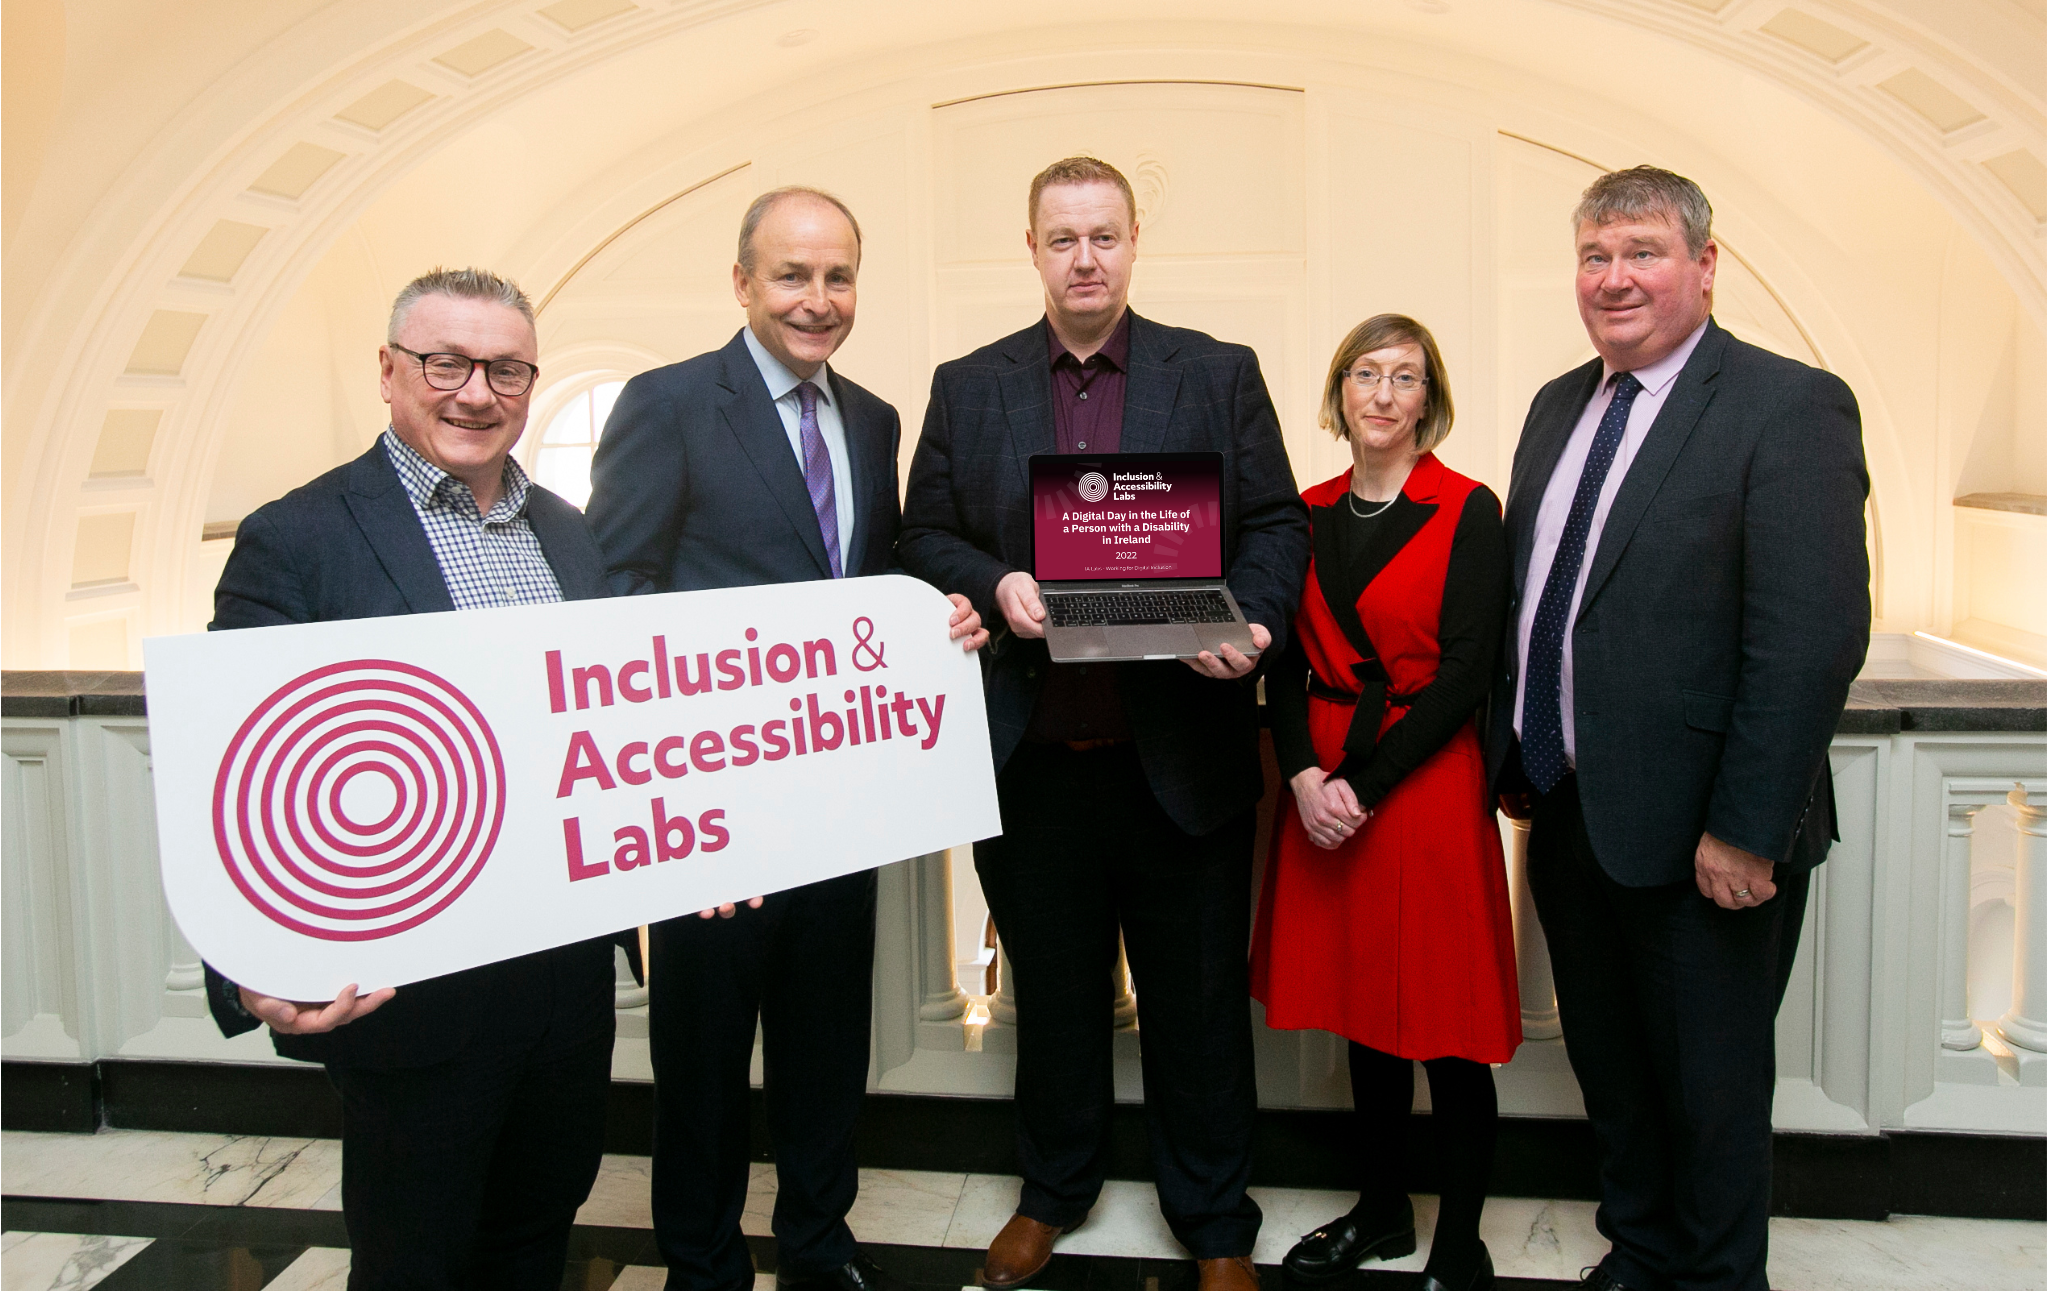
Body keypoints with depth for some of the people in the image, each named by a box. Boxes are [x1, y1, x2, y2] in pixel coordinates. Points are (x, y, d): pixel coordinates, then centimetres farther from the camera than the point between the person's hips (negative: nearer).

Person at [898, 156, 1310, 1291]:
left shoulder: (1220, 375, 4)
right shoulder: (966, 388, 8)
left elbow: (1277, 524, 3)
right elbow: (923, 535, 8)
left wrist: (1252, 623, -16)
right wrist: (992, 586, -12)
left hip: (1181, 748, -1)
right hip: (1032, 755, 2)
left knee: (1199, 1000, 10)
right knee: (1052, 991, 17)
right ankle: (1053, 1191, 39)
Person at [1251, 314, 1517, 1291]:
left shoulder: (1468, 512, -5)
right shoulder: (1309, 514, 8)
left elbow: (1464, 674, -11)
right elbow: (1286, 667, 7)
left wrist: (1364, 785, -15)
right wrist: (1303, 776, -9)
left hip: (1427, 787, -4)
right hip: (1323, 790, 4)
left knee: (1445, 1019, 2)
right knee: (1365, 1010, 15)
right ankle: (1380, 1210, 31)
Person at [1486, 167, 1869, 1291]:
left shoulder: (1790, 407, -13)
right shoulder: (1558, 407, 9)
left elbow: (1813, 641, -19)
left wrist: (1746, 831, -21)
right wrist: (1515, 755, 10)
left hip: (1695, 831, -6)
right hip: (1567, 810, 7)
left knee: (1709, 1082, 12)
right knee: (1608, 1066, 21)